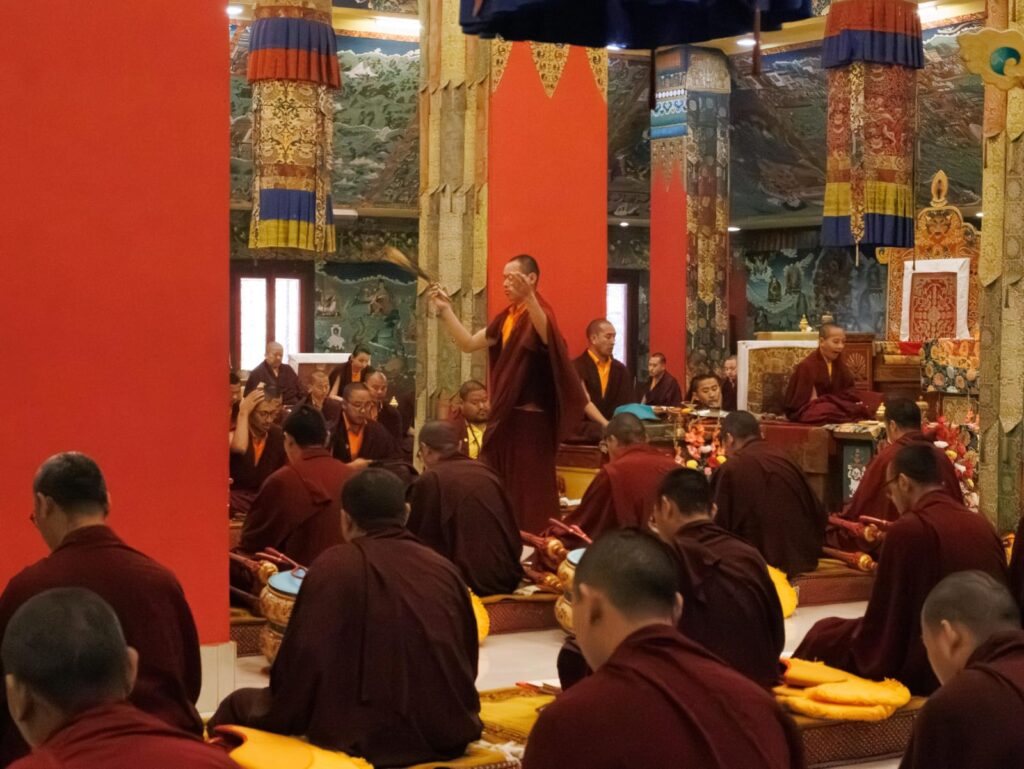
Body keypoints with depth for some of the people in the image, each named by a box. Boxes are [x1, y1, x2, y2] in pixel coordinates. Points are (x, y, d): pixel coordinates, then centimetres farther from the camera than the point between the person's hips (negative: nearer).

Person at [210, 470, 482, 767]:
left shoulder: (333, 566, -7)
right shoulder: (444, 569, 7)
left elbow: (303, 663, -9)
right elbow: (468, 662, 14)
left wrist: (283, 711, 8)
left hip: (365, 737, -6)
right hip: (449, 735, 6)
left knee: (239, 706, 13)